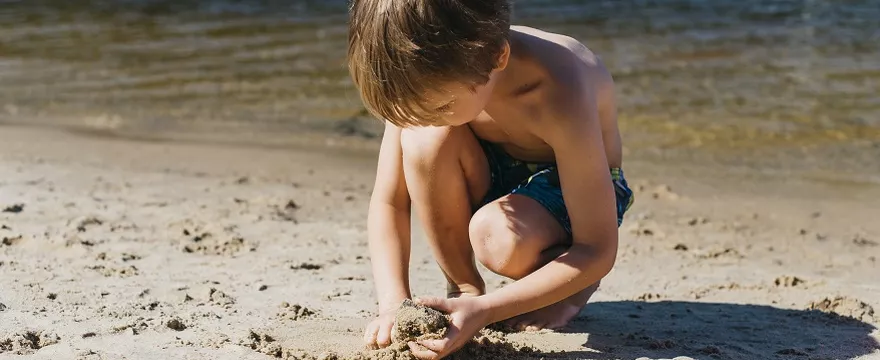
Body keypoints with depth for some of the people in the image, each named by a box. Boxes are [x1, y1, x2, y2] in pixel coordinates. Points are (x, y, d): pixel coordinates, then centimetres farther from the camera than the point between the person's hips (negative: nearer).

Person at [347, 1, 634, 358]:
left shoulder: (559, 93, -37)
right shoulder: (426, 76, -24)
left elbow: (599, 250, -31)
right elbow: (388, 202, -13)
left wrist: (484, 310, -38)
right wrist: (394, 303, -28)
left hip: (578, 185, -4)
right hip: (498, 174, 4)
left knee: (498, 235, -37)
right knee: (426, 139, -29)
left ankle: (570, 284, -2)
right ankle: (463, 287, -9)